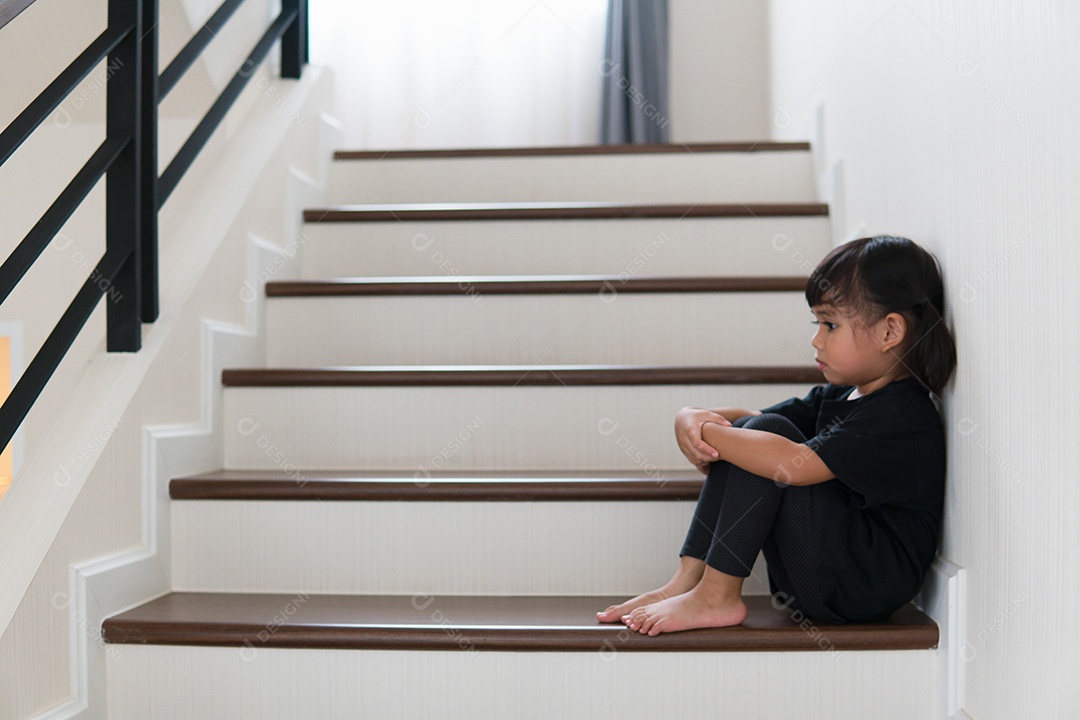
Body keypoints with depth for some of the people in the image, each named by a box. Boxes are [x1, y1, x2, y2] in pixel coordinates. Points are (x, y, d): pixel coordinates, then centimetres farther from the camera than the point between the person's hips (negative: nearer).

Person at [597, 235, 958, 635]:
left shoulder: (901, 416, -19)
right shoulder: (837, 398, 12)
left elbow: (792, 465, -32)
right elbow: (748, 421, 12)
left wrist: (710, 434, -19)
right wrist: (692, 419, -11)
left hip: (864, 587, -9)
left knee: (770, 433, -20)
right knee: (748, 429, 0)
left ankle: (716, 596, -16)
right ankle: (687, 582, -5)